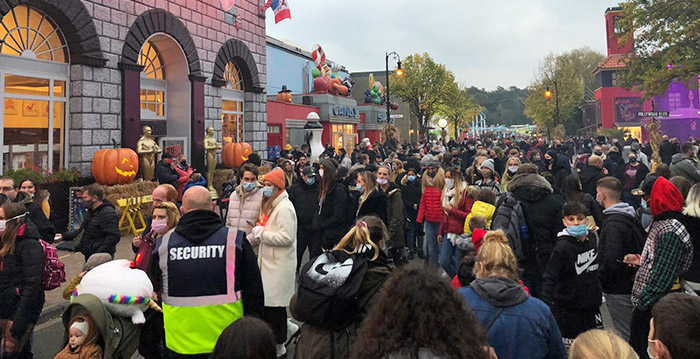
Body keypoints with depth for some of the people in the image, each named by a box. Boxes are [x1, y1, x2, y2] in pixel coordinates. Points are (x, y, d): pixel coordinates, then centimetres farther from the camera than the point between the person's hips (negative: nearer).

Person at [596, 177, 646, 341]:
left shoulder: (612, 224, -22)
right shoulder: (631, 217, 7)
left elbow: (612, 261, -28)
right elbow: (644, 243, 16)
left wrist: (600, 279, -15)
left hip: (619, 289, -9)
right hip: (633, 283, 9)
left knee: (625, 336, 2)